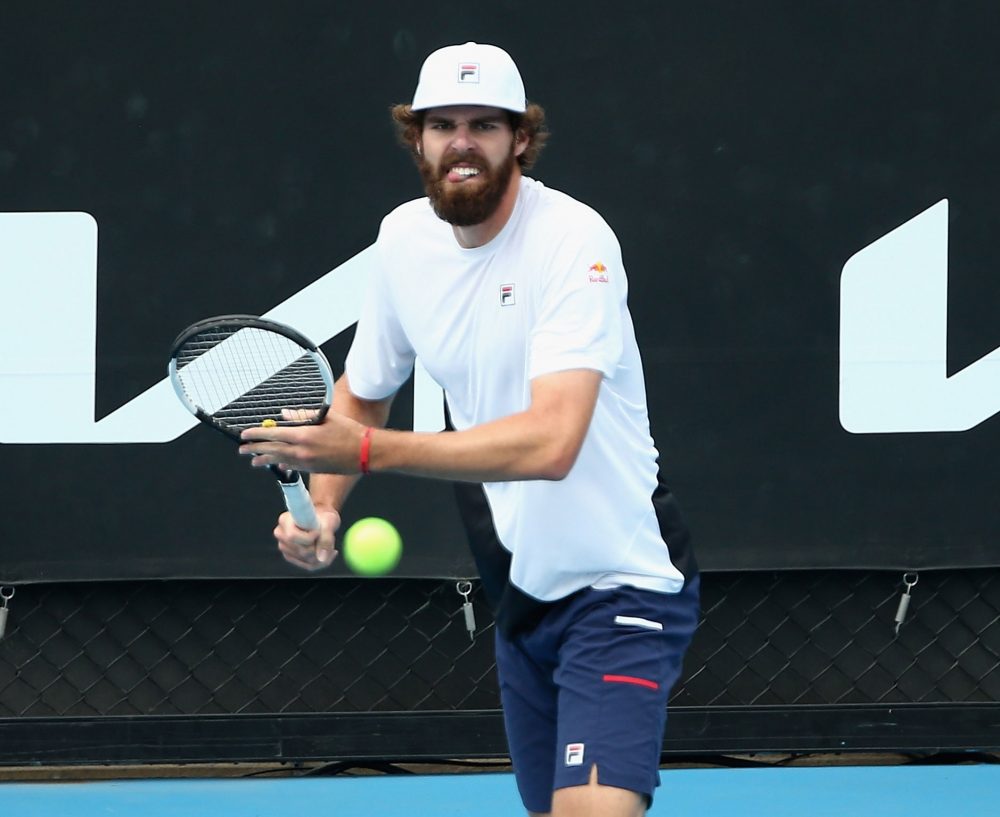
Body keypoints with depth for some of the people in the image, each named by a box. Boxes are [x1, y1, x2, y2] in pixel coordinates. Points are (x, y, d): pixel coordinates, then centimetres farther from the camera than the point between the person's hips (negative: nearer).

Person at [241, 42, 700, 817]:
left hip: (619, 585, -7)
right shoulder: (404, 238, 2)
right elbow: (361, 396, 19)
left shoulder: (573, 240, -21)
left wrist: (364, 451, -34)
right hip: (524, 593, 7)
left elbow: (552, 442, -32)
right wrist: (323, 507, -1)